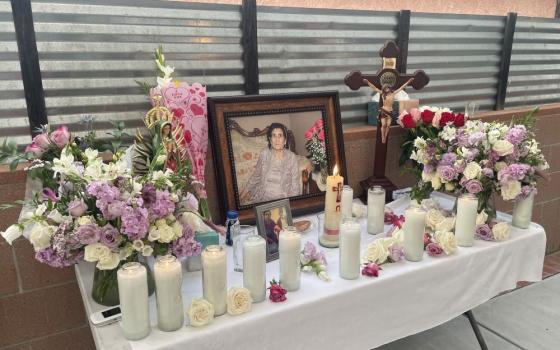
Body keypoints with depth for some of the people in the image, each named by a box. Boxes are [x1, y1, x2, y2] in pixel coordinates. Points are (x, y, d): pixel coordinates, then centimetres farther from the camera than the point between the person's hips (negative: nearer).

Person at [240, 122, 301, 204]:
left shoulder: (292, 157, -8)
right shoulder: (264, 153, -2)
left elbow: (295, 183, -4)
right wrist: (245, 190, 11)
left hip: (282, 198, -2)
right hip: (262, 196, 2)